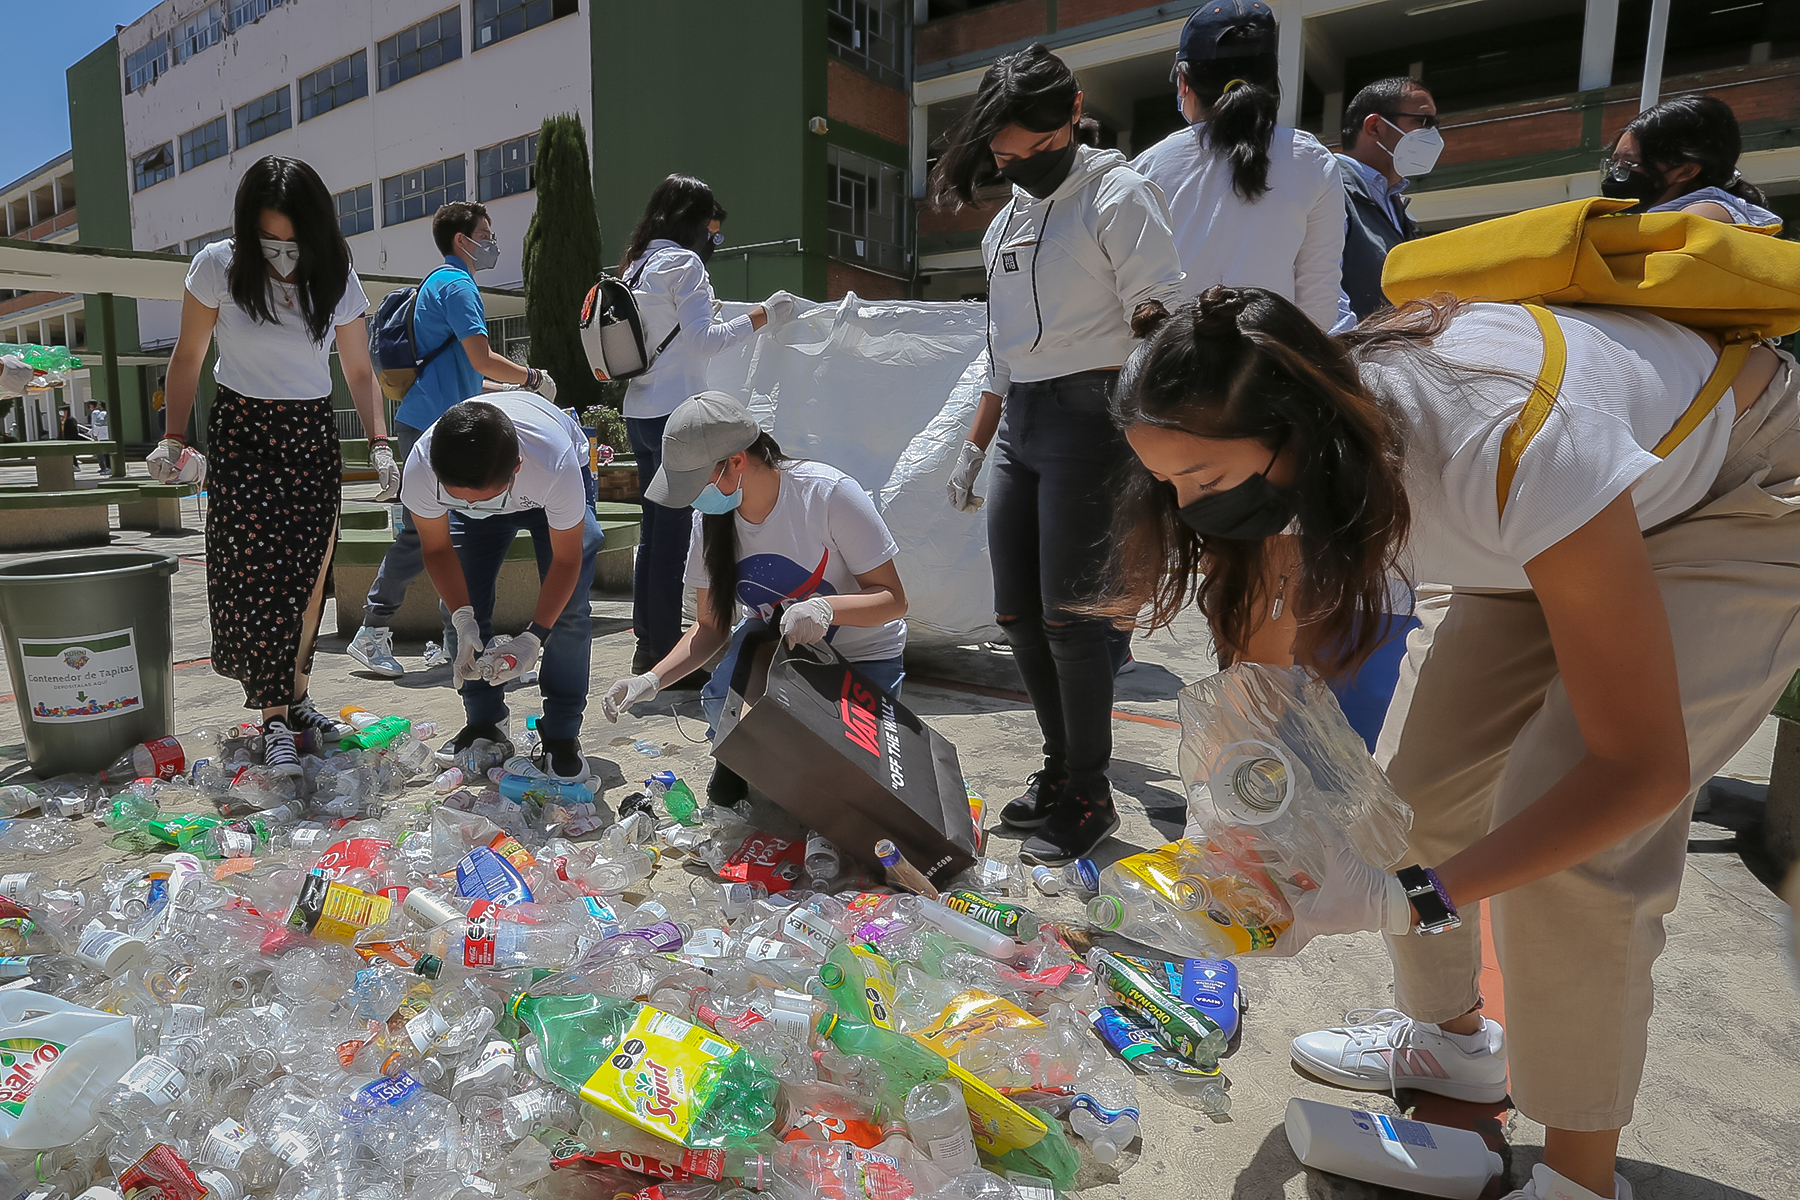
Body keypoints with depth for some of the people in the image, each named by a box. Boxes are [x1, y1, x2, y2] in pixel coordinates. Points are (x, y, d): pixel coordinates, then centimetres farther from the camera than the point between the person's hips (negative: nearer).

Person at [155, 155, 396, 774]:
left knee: (309, 577, 3)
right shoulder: (219, 267, -8)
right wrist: (172, 438, -6)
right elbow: (187, 359, 1)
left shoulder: (337, 280, -3)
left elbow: (359, 371, 3)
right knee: (255, 579, -8)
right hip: (243, 434, -2)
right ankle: (275, 720, 0)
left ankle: (296, 697, 18)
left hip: (314, 437, 2)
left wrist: (379, 443, -10)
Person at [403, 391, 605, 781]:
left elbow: (566, 559, -27)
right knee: (462, 603, -8)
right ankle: (484, 723, 12)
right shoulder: (420, 469, -38)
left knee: (568, 609, -16)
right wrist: (462, 618, -31)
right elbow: (437, 548, -16)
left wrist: (534, 637, -35)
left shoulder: (556, 466, -45)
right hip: (477, 479, 3)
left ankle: (563, 735, -3)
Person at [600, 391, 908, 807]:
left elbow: (893, 599, -19)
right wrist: (652, 679, -16)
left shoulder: (829, 493, -25)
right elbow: (710, 626, 0)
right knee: (723, 705, -29)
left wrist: (825, 607, -39)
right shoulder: (709, 519, -8)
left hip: (861, 656, -3)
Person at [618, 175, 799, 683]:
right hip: (673, 412, -9)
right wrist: (762, 315, -12)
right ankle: (665, 655, -2)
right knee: (672, 533, -6)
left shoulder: (636, 264, 18)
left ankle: (647, 642, 20)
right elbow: (702, 339, -14)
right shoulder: (683, 262, -7)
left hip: (639, 413, 9)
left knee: (655, 528, 13)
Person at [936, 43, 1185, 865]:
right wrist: (974, 448, 23)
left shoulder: (1117, 195, -5)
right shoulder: (1005, 221, 18)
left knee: (1067, 614, -7)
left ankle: (1089, 797, 10)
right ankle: (1060, 768, 25)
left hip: (1088, 417, -8)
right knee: (1016, 612, 9)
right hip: (1020, 424, 8)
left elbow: (1161, 317, -13)